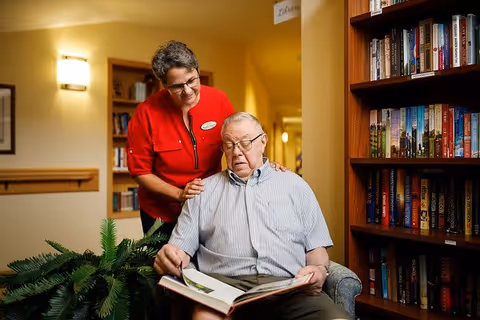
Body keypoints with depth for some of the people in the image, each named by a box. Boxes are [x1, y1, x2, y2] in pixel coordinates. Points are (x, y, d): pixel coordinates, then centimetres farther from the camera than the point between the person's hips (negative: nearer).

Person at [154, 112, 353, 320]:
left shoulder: (295, 186, 19)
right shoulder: (204, 190, 18)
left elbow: (316, 246, 15)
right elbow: (181, 247, 11)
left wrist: (319, 270, -6)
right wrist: (168, 257, -12)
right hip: (224, 285, -1)